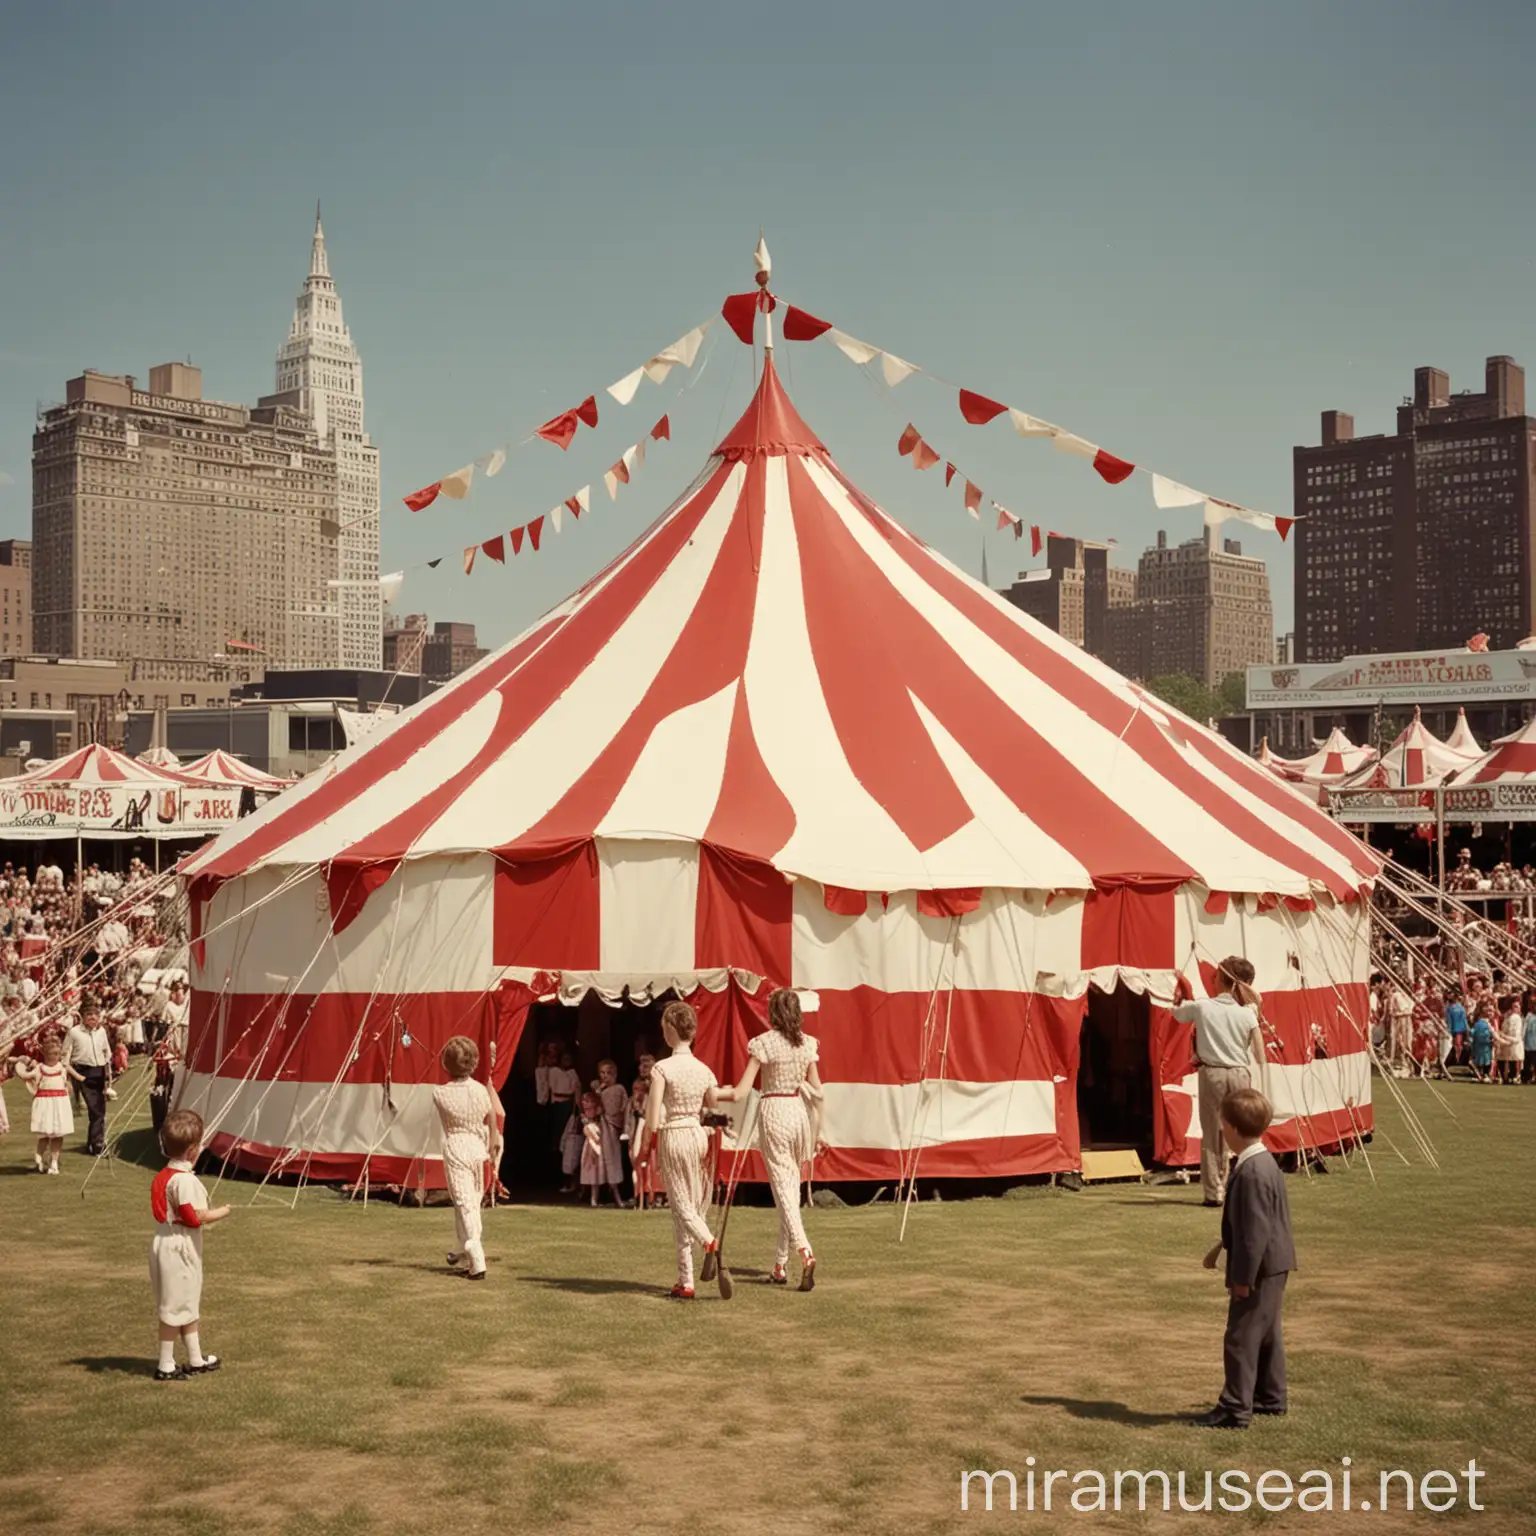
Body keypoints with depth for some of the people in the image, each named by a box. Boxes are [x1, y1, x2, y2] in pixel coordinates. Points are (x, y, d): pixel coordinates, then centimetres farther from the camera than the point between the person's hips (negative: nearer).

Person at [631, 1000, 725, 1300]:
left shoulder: (662, 1069, -14)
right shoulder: (704, 1071, 1)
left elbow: (652, 1120, -15)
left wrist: (643, 1152, -3)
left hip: (672, 1138, -5)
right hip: (699, 1136, 5)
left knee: (681, 1206, 1)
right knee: (693, 1205, 11)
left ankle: (710, 1243, -31)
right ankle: (685, 1283, 14)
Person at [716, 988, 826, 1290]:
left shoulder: (762, 1043, -9)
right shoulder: (807, 1043, 4)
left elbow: (740, 1094, -12)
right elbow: (817, 1092, 8)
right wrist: (817, 1132, 17)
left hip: (773, 1112, -5)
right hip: (799, 1113, 5)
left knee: (783, 1188, -5)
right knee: (791, 1187, 13)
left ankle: (805, 1252, -24)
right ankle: (780, 1265, 18)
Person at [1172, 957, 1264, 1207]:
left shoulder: (1201, 1006, -4)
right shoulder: (1247, 1012, -4)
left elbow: (1177, 1013, 18)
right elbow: (1260, 1056, -3)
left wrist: (1179, 997, 36)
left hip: (1212, 1073, 0)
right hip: (1239, 1074, 0)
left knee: (1212, 1135, 6)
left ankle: (1214, 1192, 6)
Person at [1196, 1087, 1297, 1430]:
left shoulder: (1252, 1173, -26)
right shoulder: (1262, 1162, 7)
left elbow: (1256, 1231, -25)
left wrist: (1243, 1277, -19)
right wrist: (1223, 1247, 23)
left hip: (1261, 1266, -10)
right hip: (1272, 1264, 10)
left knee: (1241, 1337, -4)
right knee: (1266, 1333, 20)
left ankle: (1236, 1409, 1)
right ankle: (1270, 1396, 32)